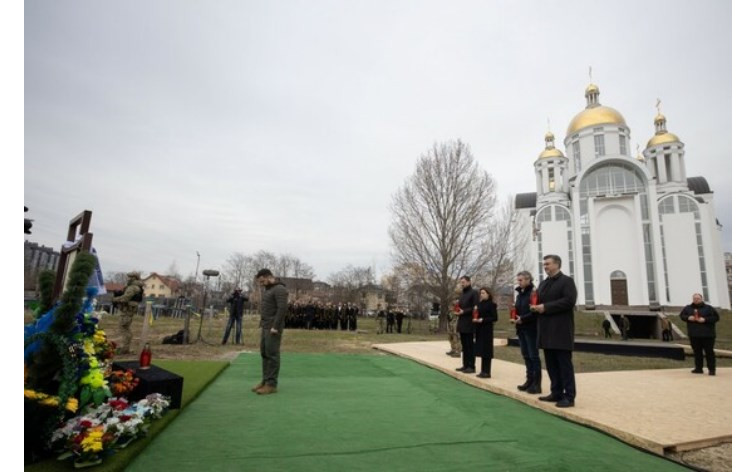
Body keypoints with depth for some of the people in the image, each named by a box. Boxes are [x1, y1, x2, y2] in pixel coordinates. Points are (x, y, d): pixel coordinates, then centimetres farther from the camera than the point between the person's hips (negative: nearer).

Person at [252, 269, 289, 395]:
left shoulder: (280, 289, -14)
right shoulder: (268, 290, 18)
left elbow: (282, 309, -22)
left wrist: (275, 327, -23)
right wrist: (262, 326, 16)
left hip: (273, 328, -10)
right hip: (265, 327, 10)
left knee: (272, 355, -5)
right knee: (265, 354, 11)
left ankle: (272, 384, 0)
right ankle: (265, 381, 18)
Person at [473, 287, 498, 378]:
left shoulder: (491, 304, -8)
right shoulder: (480, 304, 12)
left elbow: (495, 318, -12)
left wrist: (483, 320, -18)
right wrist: (475, 319, -3)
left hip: (487, 330, -7)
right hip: (479, 330, 7)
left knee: (487, 350, -2)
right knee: (481, 350, 9)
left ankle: (487, 372, 3)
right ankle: (483, 371, 16)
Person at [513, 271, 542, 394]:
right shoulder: (520, 294, 13)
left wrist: (522, 319, -20)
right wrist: (515, 318, -1)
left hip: (531, 329, -8)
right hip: (521, 329, 8)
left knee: (533, 355, -2)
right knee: (526, 355, 11)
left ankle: (537, 384, 4)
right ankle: (529, 380, 20)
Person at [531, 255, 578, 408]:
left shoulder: (567, 281, -5)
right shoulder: (543, 284, 19)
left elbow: (569, 301, -18)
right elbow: (539, 301, 25)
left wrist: (545, 307, -19)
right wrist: (536, 306, 0)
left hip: (561, 330, -8)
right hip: (547, 329, 8)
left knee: (564, 364, -4)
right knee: (551, 364, 11)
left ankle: (569, 397, 2)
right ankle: (556, 393, 20)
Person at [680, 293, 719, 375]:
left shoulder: (708, 308, -1)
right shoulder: (688, 308, 9)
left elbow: (716, 317, -5)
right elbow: (682, 315, 15)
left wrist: (705, 319, -16)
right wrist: (688, 318, -6)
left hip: (707, 335, -3)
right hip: (694, 335, 3)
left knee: (709, 352, -2)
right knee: (697, 352, 8)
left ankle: (712, 369, 4)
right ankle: (699, 368, 16)